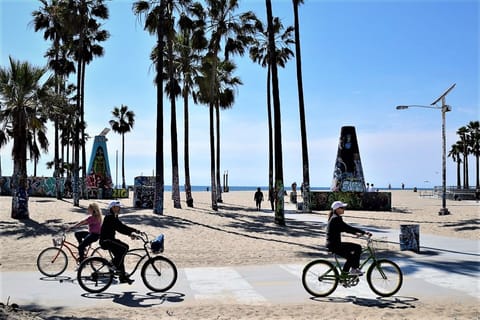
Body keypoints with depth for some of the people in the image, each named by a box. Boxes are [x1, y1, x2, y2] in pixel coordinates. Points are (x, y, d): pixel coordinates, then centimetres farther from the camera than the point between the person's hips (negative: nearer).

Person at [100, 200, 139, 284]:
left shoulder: (114, 217, 16)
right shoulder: (110, 217, -16)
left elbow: (119, 228, 16)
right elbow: (121, 226, -24)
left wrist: (130, 234, 4)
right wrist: (134, 230, -26)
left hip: (109, 240, 10)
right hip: (106, 240, -10)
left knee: (119, 256, 7)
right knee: (125, 247, -21)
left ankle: (123, 277, 11)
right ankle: (115, 265, -9)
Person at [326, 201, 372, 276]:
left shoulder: (334, 218, 14)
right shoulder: (336, 219, -17)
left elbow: (345, 229, 22)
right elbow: (348, 228, -22)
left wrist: (356, 233, 12)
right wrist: (364, 232, -22)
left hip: (333, 244, 10)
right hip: (334, 245, -10)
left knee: (351, 257, 17)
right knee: (358, 247, -11)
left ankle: (344, 272, 21)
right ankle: (354, 269, -2)